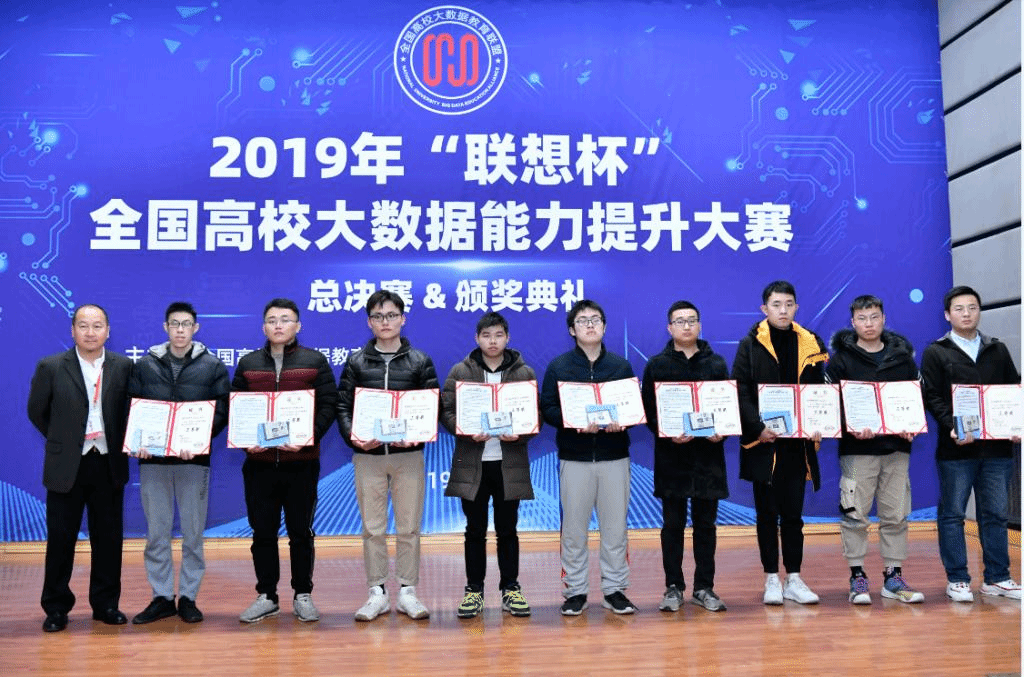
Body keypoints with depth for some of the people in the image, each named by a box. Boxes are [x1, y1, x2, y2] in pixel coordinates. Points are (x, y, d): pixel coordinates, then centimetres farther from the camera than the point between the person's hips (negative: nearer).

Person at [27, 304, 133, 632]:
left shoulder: (124, 367, 1)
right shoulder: (51, 367, -3)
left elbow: (131, 410, 9)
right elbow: (37, 412, 7)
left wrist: (118, 442, 1)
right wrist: (61, 440, 7)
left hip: (109, 466, 1)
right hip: (66, 467, -1)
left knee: (109, 538, 8)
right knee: (60, 538, 6)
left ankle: (106, 604, 20)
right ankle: (56, 608, 20)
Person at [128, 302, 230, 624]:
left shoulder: (213, 366, 4)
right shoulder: (145, 365, 10)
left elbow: (222, 411, -1)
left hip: (194, 458, -1)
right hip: (152, 458, 2)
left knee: (193, 532, 4)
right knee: (156, 532, 6)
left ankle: (188, 597, 15)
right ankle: (162, 597, 17)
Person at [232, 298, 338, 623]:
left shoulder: (315, 362, 3)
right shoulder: (247, 364, 10)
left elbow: (328, 405, -2)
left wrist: (308, 436, -17)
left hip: (302, 462, -2)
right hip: (258, 462, 2)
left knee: (301, 532, 7)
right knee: (262, 532, 8)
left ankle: (303, 595, 20)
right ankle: (266, 596, 21)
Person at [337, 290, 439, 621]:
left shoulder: (420, 361, 5)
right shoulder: (356, 362, 7)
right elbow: (343, 406, 5)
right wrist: (352, 435, -14)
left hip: (408, 455, 0)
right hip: (367, 456, 1)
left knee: (408, 528, 5)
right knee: (373, 528, 6)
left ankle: (407, 592, 16)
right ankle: (377, 593, 16)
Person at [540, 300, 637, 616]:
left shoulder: (621, 365, 10)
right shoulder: (558, 366, 4)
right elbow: (547, 408, -1)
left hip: (614, 456, 1)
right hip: (574, 458, -1)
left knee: (615, 527, 5)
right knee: (573, 528, 4)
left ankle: (615, 589, 18)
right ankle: (575, 591, 16)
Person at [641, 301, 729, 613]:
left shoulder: (716, 364, 9)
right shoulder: (657, 365, 4)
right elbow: (648, 409, -1)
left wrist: (721, 432, -10)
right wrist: (668, 433, -17)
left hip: (708, 454, 2)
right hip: (671, 456, -1)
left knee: (706, 523, 8)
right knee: (672, 524, 5)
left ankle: (704, 587, 18)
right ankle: (673, 587, 15)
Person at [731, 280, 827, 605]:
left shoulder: (810, 344, 8)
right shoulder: (751, 344, -2)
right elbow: (741, 392, -6)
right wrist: (758, 428, -16)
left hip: (797, 442, 3)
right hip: (764, 443, -2)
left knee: (793, 514, 9)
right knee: (767, 514, 6)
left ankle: (794, 579, 18)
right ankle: (772, 579, 15)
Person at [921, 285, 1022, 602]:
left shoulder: (998, 350, 14)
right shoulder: (935, 353, 2)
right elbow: (932, 397, -5)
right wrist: (952, 428, -20)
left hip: (997, 446, 4)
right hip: (955, 448, -3)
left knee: (995, 514, 10)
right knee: (953, 514, 2)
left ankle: (997, 578, 20)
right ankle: (957, 579, 10)